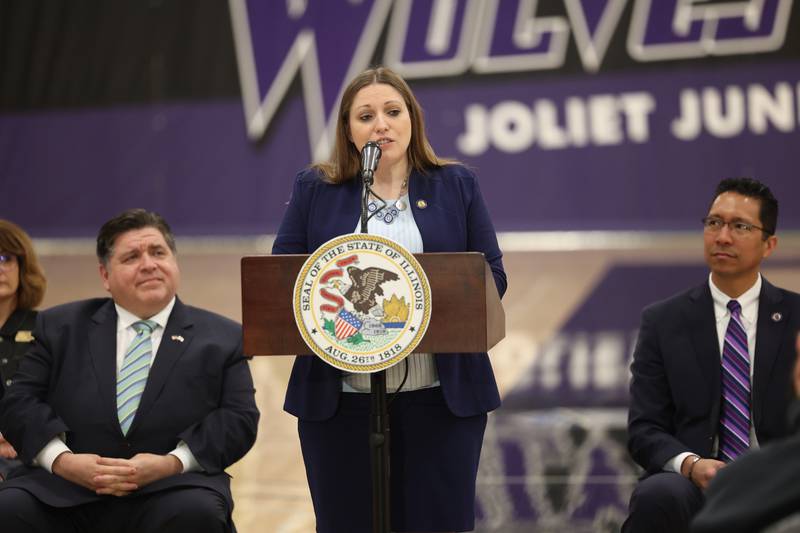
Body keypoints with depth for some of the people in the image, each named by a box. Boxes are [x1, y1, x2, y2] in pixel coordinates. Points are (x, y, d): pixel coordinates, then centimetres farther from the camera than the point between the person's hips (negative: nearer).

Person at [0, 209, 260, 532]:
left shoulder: (223, 339, 13)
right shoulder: (60, 328, 16)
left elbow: (239, 420, 3)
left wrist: (173, 462, -14)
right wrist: (62, 459, -12)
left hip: (169, 494, 0)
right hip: (65, 494, 1)